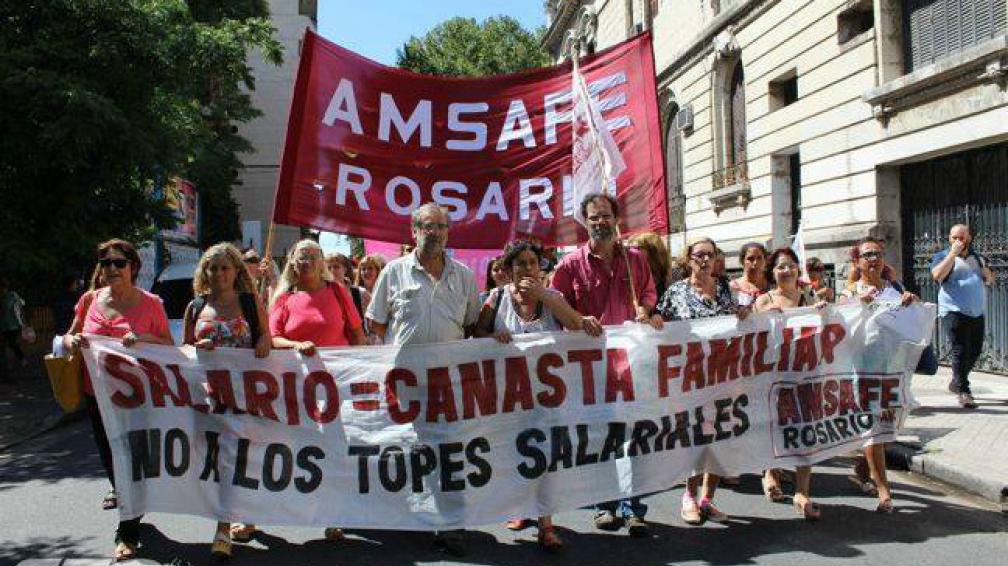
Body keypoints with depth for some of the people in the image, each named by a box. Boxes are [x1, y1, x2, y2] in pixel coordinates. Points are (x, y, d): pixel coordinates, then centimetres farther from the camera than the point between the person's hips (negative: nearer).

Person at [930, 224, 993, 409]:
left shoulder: (978, 257, 17)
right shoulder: (943, 256, 1)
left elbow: (990, 280, 24)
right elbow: (937, 275, -18)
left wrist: (988, 274, 0)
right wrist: (953, 253, -17)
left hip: (977, 313, 6)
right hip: (954, 312, -6)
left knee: (975, 351, 12)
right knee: (960, 351, -9)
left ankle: (956, 383, 28)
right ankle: (963, 392, -7)